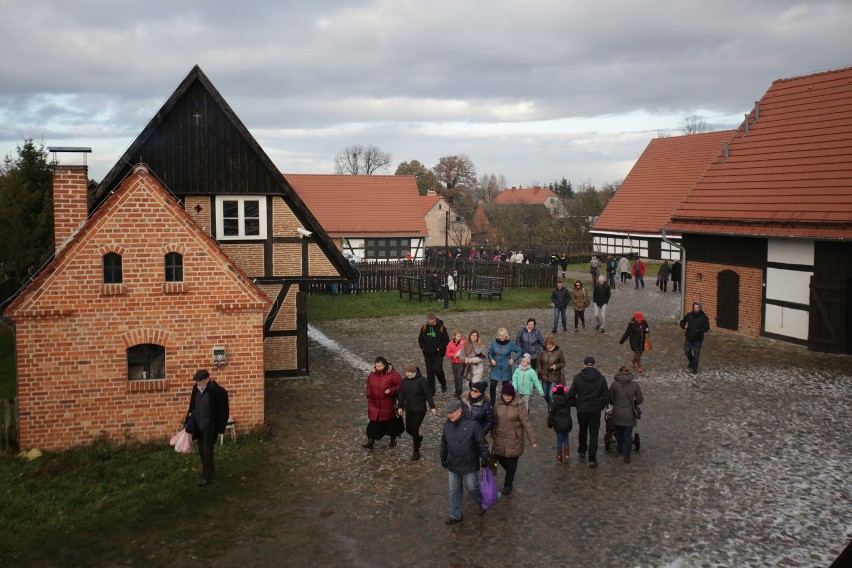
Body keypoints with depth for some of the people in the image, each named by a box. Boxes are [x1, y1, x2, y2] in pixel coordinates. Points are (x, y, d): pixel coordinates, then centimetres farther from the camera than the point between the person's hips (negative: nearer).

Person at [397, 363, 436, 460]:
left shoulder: (421, 380, -15)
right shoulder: (405, 380, 1)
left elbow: (428, 394, -13)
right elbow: (401, 393, 9)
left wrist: (432, 406, -14)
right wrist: (400, 406, 8)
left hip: (420, 409, -6)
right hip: (409, 409, 6)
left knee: (414, 429, -7)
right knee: (408, 429, 9)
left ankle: (416, 451, 9)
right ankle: (418, 438, 42)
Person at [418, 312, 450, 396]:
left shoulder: (441, 327, -7)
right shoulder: (424, 327, 3)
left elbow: (446, 340, -4)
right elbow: (420, 339, 15)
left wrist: (439, 348, -12)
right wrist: (422, 347, 0)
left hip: (438, 354, -3)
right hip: (427, 354, 4)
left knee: (438, 370, -8)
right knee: (429, 373, 6)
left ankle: (443, 383, 23)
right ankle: (431, 391, 15)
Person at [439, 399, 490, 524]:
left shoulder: (471, 424, -20)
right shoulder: (447, 425, -3)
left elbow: (482, 442, -12)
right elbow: (444, 443, 11)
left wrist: (484, 457, -12)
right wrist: (443, 457, 14)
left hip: (469, 466, -5)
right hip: (453, 465, 5)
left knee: (472, 488, 12)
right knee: (454, 491, 14)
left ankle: (482, 505, 41)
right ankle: (456, 515, 30)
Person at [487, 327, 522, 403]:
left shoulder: (510, 344, -9)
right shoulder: (494, 343, -4)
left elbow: (520, 351, 0)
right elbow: (490, 353, 9)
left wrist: (513, 359, -10)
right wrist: (491, 359, -9)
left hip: (506, 369, -1)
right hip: (495, 368, 1)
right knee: (492, 385, -4)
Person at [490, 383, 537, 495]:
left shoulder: (519, 406, -15)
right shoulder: (498, 405, -3)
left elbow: (526, 423, -14)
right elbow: (494, 422, 9)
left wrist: (532, 440, -14)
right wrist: (493, 436, 16)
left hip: (514, 440, -4)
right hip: (500, 439, 4)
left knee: (511, 463, 6)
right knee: (499, 458, 12)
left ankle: (508, 484, 27)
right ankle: (510, 476, 42)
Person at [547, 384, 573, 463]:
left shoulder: (553, 403, -13)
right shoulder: (568, 401, -7)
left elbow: (551, 415, -9)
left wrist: (550, 425, 1)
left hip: (558, 425, -2)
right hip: (567, 424, 2)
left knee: (559, 440, 9)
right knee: (566, 438, 20)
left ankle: (559, 458, 13)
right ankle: (566, 456, 14)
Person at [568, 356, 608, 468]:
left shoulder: (578, 377, -11)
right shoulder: (601, 378, -7)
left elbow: (571, 394, -7)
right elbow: (606, 397, -4)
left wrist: (576, 403, 12)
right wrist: (600, 406, 11)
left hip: (581, 410, 0)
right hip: (595, 410, 0)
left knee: (583, 431, 22)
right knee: (594, 434, 5)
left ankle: (582, 450, 42)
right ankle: (592, 459, 2)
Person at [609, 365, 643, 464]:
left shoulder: (614, 384, -8)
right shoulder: (635, 384, -5)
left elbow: (610, 399, -1)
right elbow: (639, 400, 1)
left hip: (617, 412, 1)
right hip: (629, 413, -1)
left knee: (619, 432, 22)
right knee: (628, 435, 7)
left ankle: (620, 450, 40)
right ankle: (627, 456, 3)